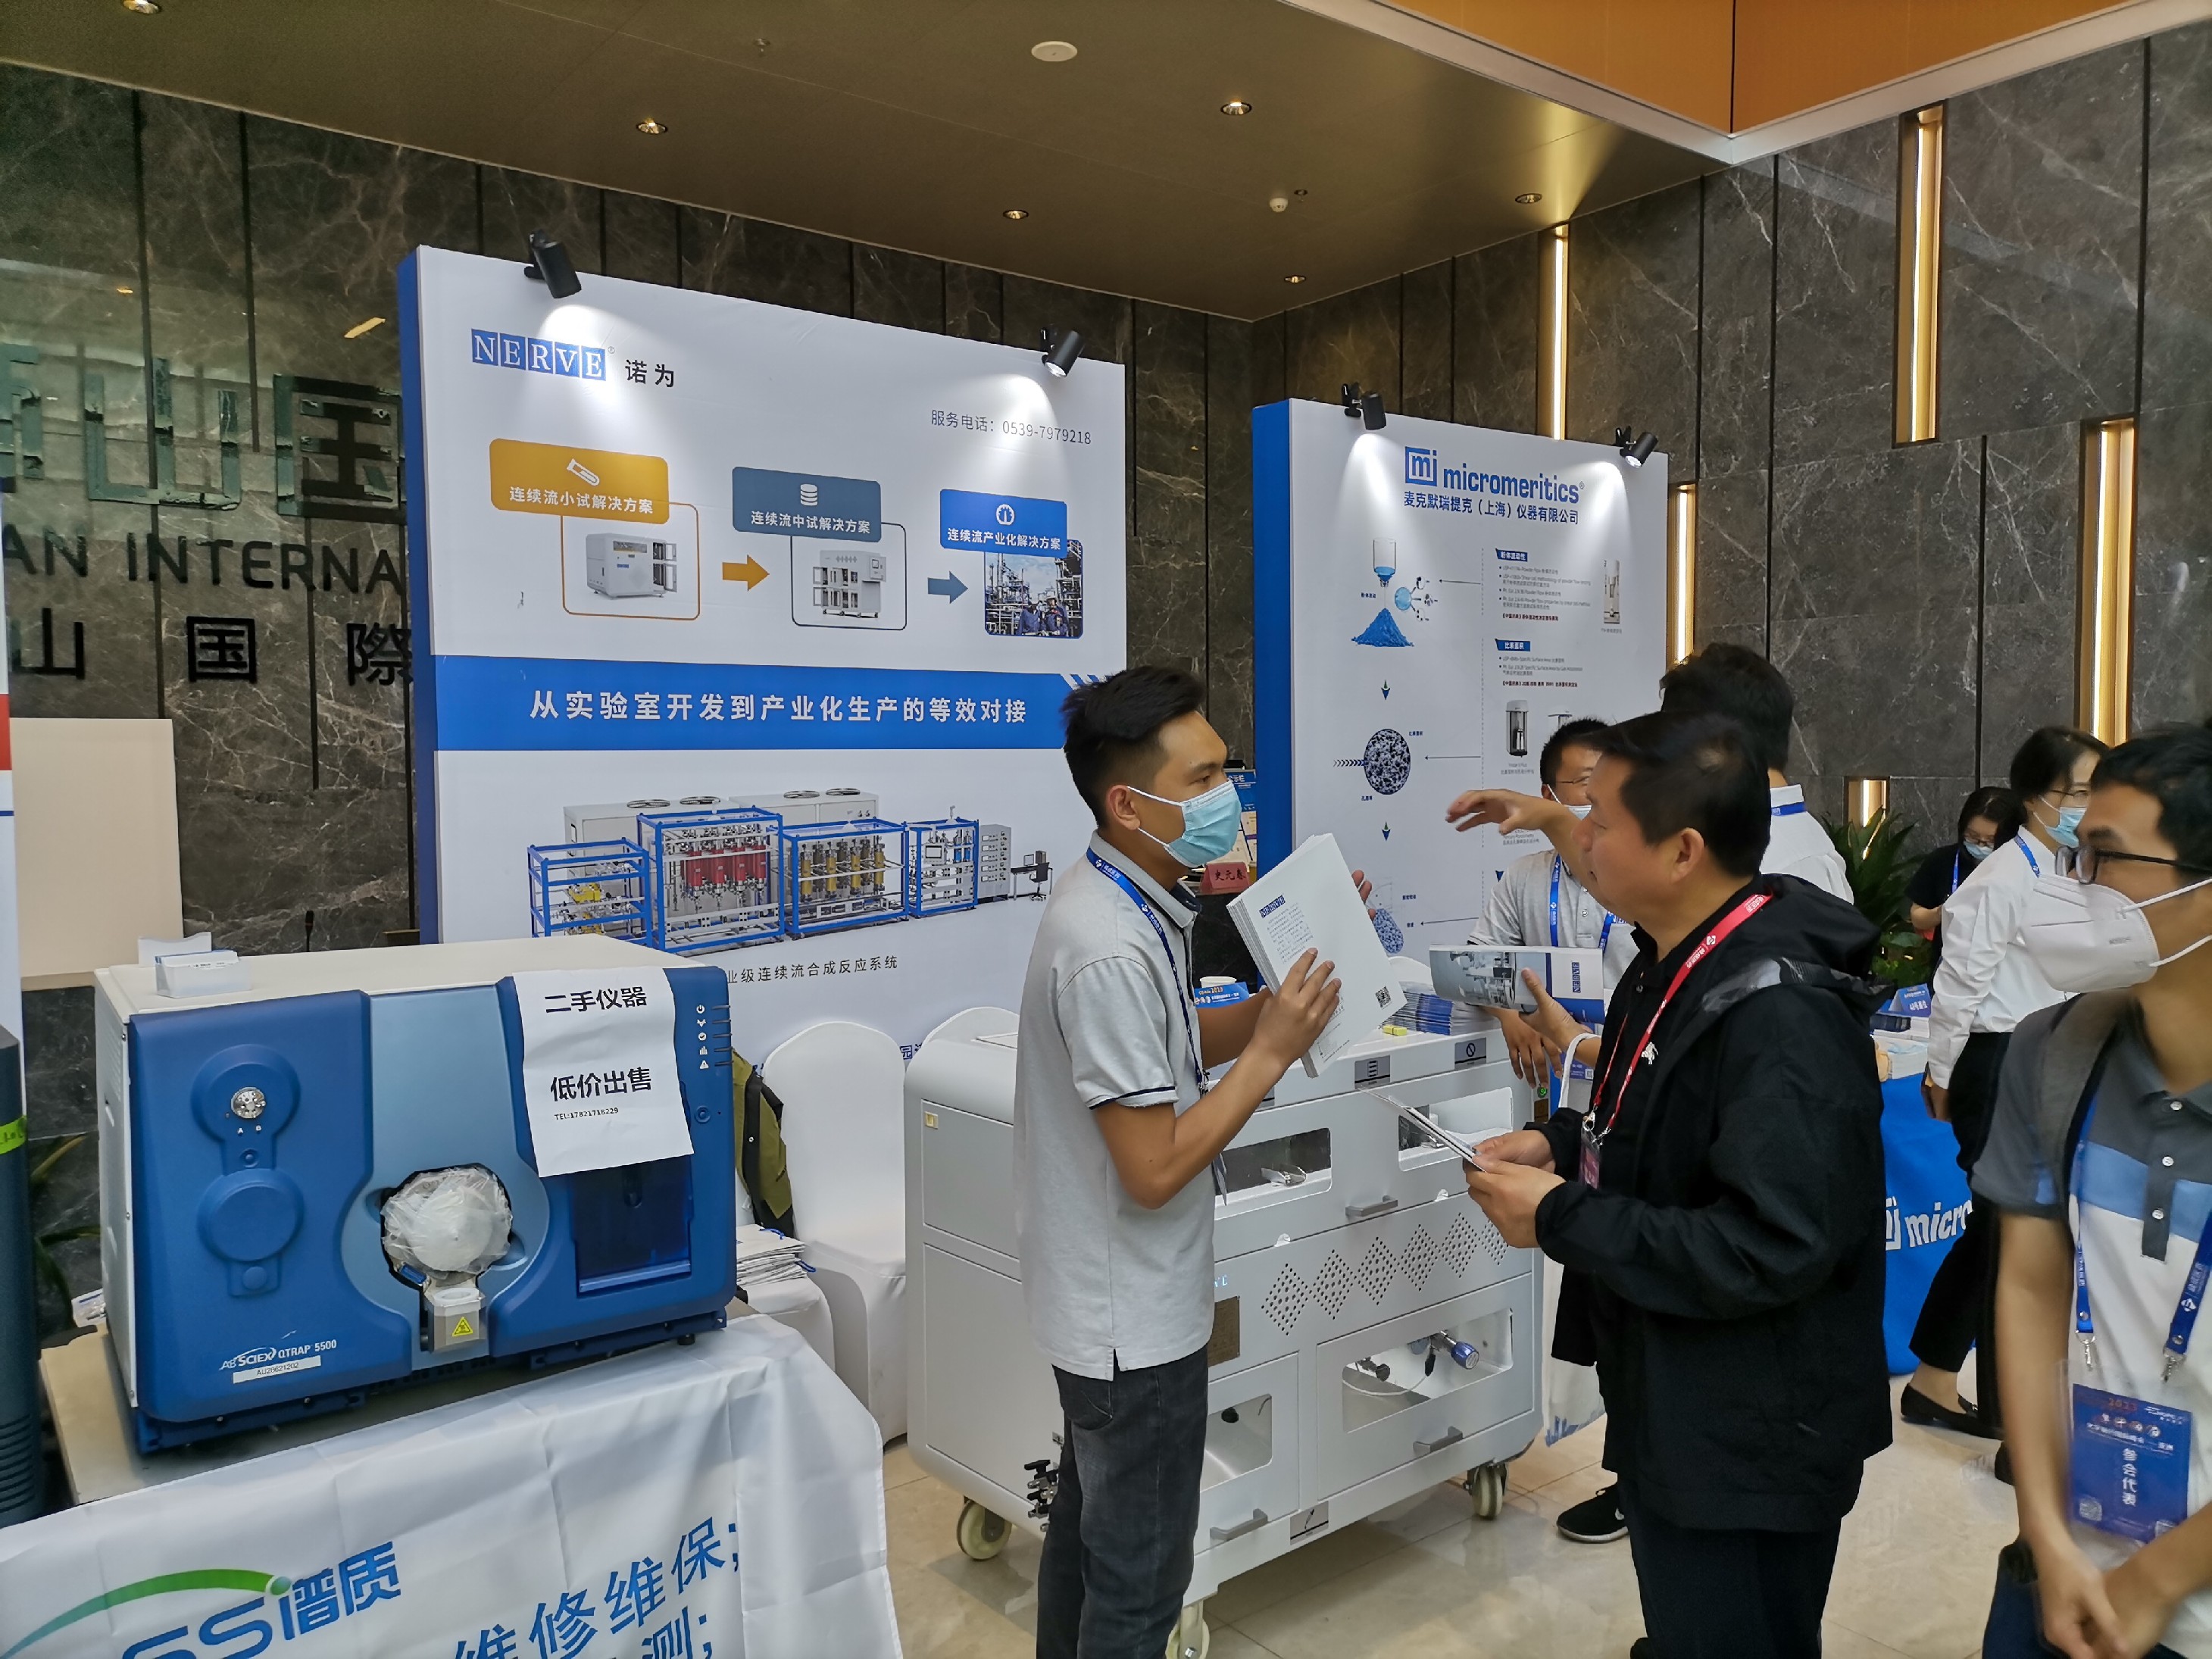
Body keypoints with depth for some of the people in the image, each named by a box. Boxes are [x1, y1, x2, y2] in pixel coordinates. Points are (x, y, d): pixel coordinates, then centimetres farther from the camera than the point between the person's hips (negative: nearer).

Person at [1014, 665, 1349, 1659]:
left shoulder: (1119, 902, 2)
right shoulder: (1113, 950, -29)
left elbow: (1174, 1051, 13)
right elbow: (1156, 1170, -27)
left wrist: (1285, 993, 1)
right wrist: (1273, 1052, -21)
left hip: (1103, 1302, 10)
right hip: (1136, 1317, -9)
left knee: (1088, 1533, 26)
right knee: (1140, 1576, 9)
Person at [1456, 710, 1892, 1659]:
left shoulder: (1779, 1014, -28)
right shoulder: (1677, 963, 3)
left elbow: (1771, 1250, -31)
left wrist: (1561, 1219, -24)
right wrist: (1566, 1143, 2)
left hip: (1748, 1446, -9)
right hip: (1674, 1409, 9)